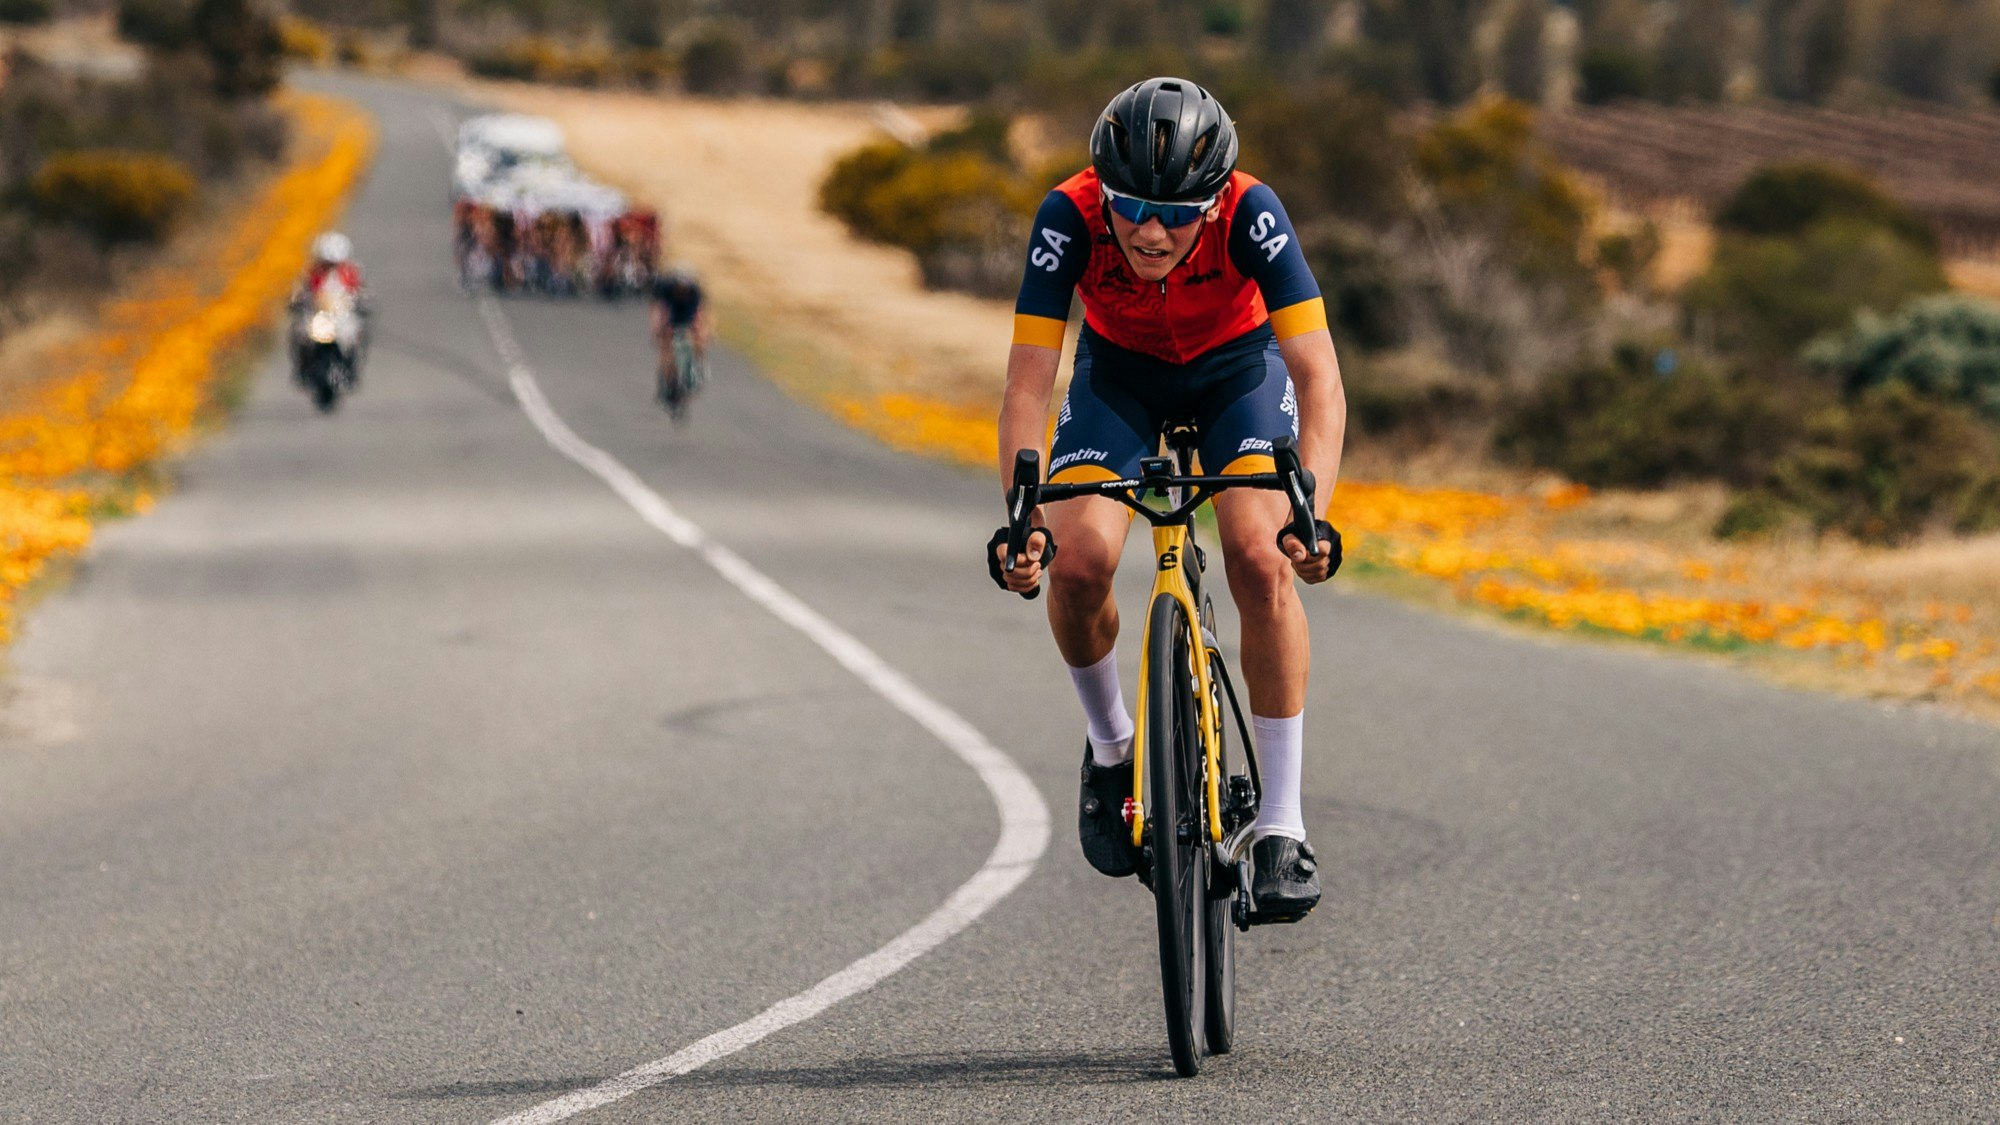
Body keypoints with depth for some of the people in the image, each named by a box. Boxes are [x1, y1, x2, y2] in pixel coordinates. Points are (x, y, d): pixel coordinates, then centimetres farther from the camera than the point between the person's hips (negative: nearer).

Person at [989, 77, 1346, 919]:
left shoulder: (1250, 214, -36)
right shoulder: (1070, 218, -34)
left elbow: (1319, 375, -40)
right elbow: (1027, 385, -33)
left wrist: (1313, 514, -54)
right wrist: (1022, 521, -47)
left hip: (1237, 366, -1)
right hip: (1119, 371, 1)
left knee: (1260, 558, -24)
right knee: (1077, 562, -22)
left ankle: (1281, 825, -15)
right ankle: (1111, 747, 9)